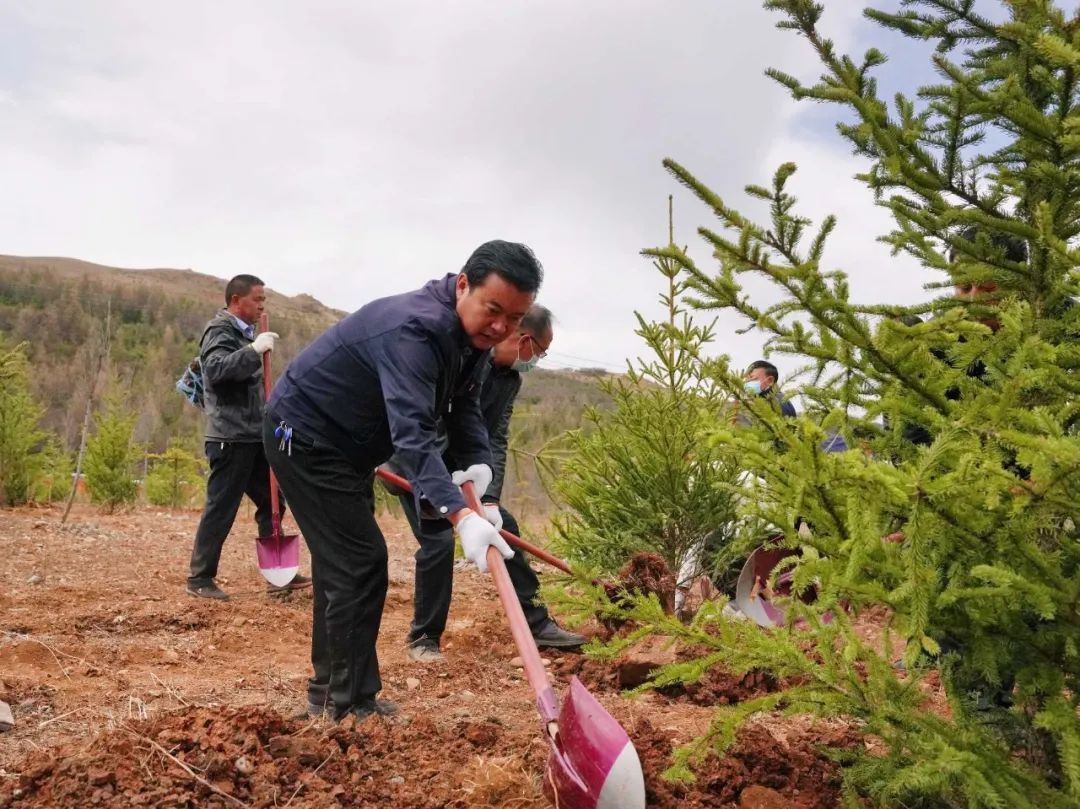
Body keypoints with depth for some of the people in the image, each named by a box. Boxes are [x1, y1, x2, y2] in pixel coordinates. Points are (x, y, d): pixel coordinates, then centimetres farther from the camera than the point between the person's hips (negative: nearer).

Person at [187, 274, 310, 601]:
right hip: (231, 437, -10)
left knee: (271, 503, 11)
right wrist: (254, 350, -33)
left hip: (253, 435, 10)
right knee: (220, 508, -6)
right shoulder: (220, 330, -9)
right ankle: (200, 577, 2)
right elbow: (216, 369, -29)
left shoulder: (242, 332, 19)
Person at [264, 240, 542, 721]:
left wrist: (477, 463, -18)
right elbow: (413, 433, -45)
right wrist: (460, 516, -56)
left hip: (344, 444, 10)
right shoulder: (415, 329, -34)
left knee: (343, 562, 16)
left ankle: (329, 690, 30)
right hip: (304, 437, -10)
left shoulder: (472, 334, -3)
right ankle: (353, 705, -2)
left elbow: (463, 408, 2)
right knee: (361, 562, -12)